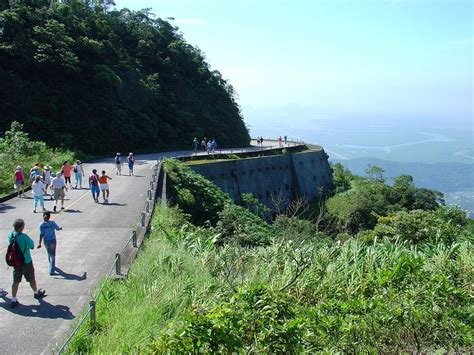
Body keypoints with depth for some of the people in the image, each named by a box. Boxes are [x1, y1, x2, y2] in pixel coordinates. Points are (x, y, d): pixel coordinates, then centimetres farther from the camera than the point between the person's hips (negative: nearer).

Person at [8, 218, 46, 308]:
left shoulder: (10, 235, -8)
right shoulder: (24, 237, -27)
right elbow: (32, 246, -16)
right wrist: (30, 240, 0)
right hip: (26, 262, -5)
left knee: (16, 281, 10)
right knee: (31, 279, 18)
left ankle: (13, 300, 8)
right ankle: (36, 293, 39)